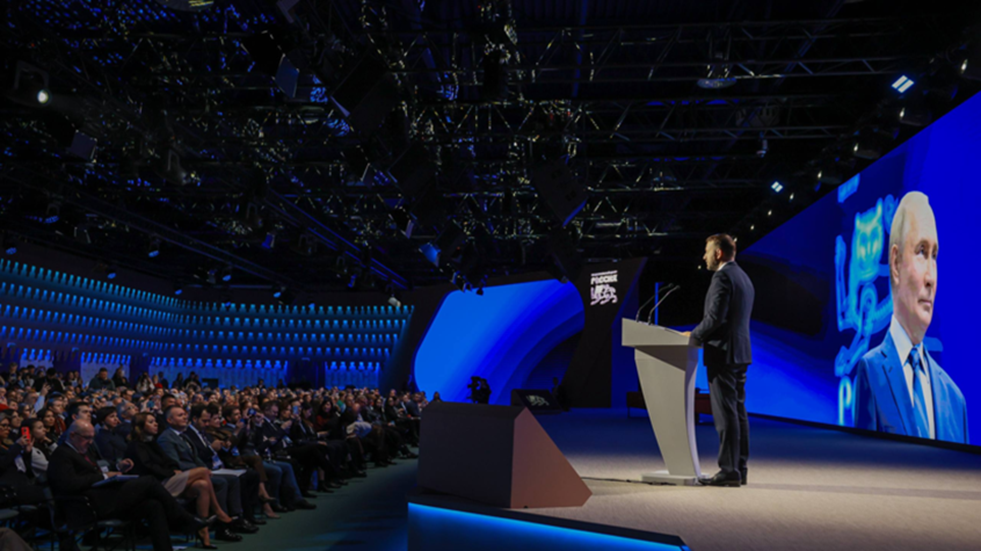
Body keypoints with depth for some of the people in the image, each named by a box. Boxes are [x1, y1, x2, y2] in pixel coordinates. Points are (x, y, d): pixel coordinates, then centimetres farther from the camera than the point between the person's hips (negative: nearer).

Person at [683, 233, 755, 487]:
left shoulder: (722, 277, -13)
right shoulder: (744, 278, 18)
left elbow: (715, 317, -21)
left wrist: (693, 336, -7)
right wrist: (700, 334, 16)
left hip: (722, 353, -10)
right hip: (740, 353, 10)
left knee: (725, 414, -6)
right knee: (738, 412, 11)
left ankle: (729, 471, -3)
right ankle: (739, 469, 16)